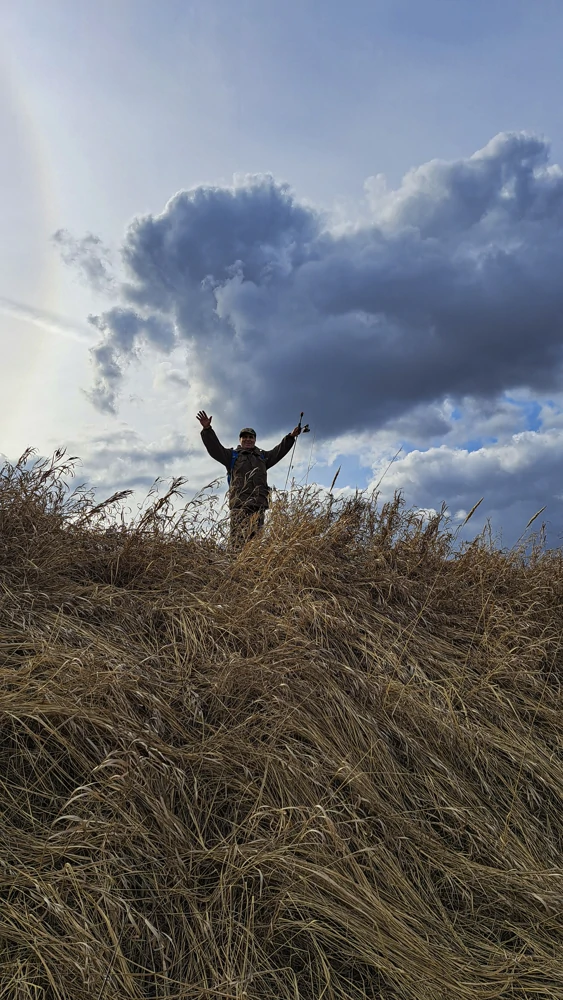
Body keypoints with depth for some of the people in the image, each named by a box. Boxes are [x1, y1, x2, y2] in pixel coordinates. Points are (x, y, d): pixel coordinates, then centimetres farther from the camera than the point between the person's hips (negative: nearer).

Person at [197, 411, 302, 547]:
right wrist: (207, 429, -5)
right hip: (239, 503, -3)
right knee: (239, 539, -17)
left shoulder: (263, 456, 31)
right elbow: (214, 447, 9)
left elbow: (279, 451, 27)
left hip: (259, 504, 3)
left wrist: (291, 437, 16)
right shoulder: (232, 455, 19)